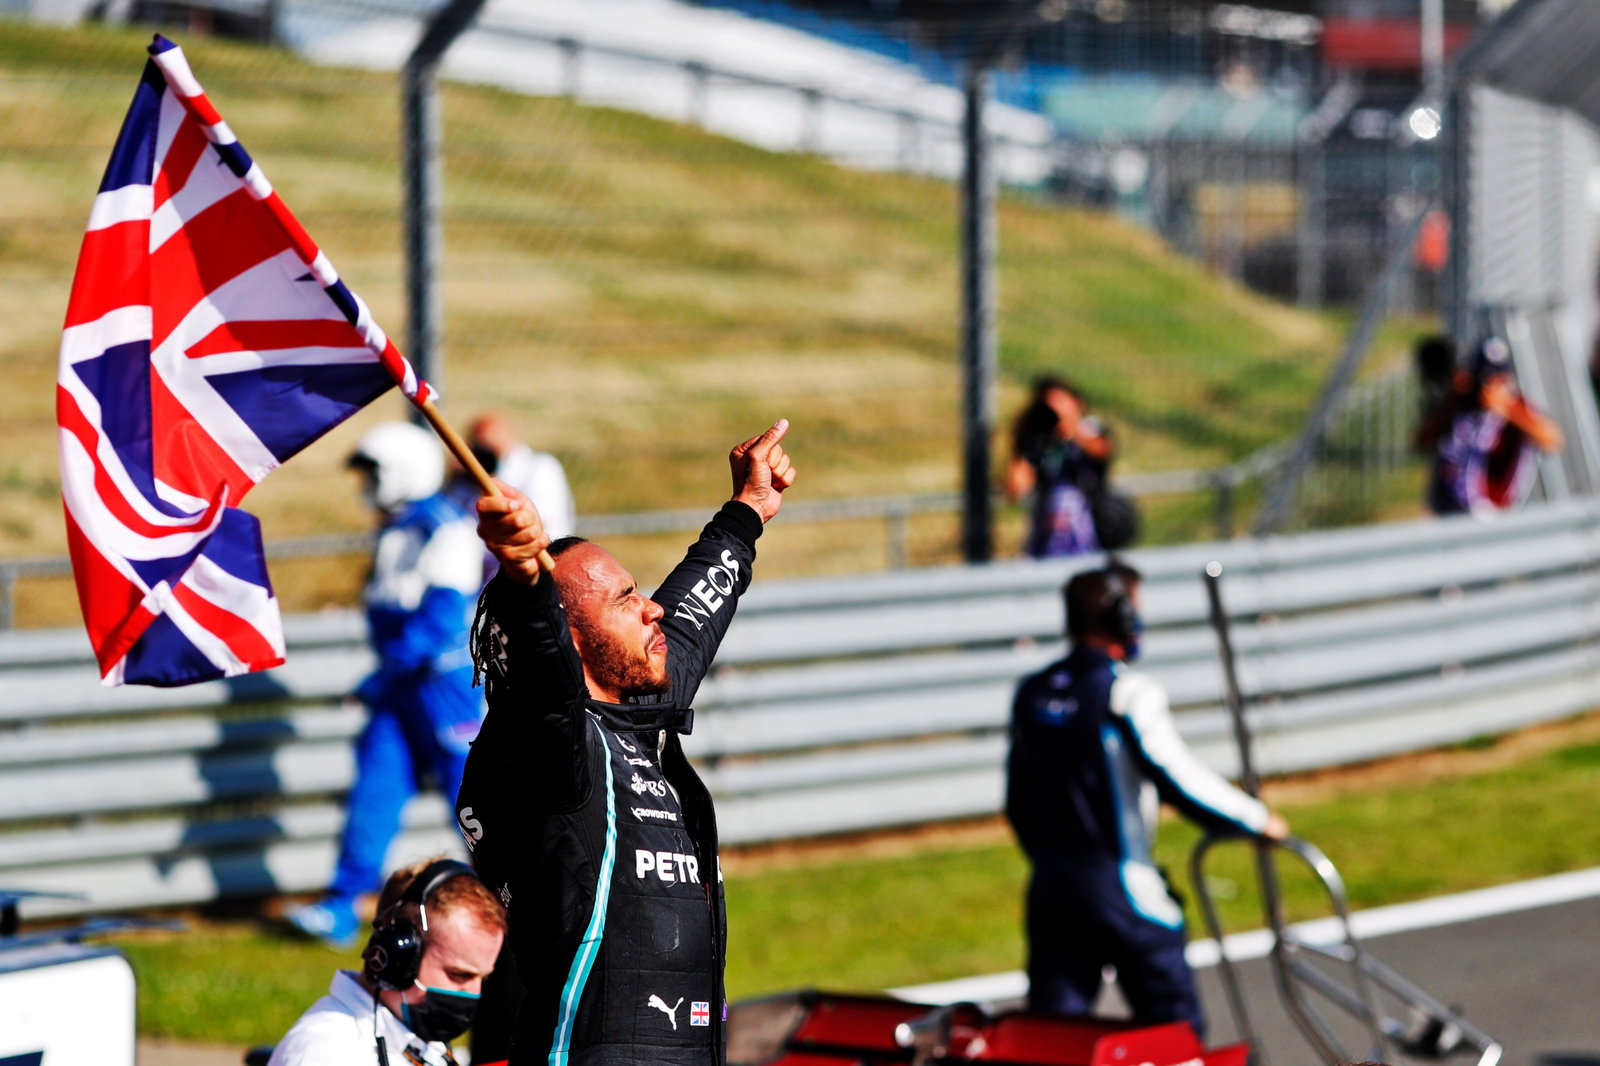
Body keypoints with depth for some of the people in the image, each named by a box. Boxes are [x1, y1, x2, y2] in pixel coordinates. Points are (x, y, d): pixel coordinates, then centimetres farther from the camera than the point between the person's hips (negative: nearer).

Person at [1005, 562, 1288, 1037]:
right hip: (1118, 886, -6)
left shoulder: (1032, 694, 8)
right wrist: (1257, 819, -4)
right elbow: (1180, 779, -16)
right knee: (1174, 1026, 7)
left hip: (1050, 885, 6)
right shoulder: (1127, 693, -13)